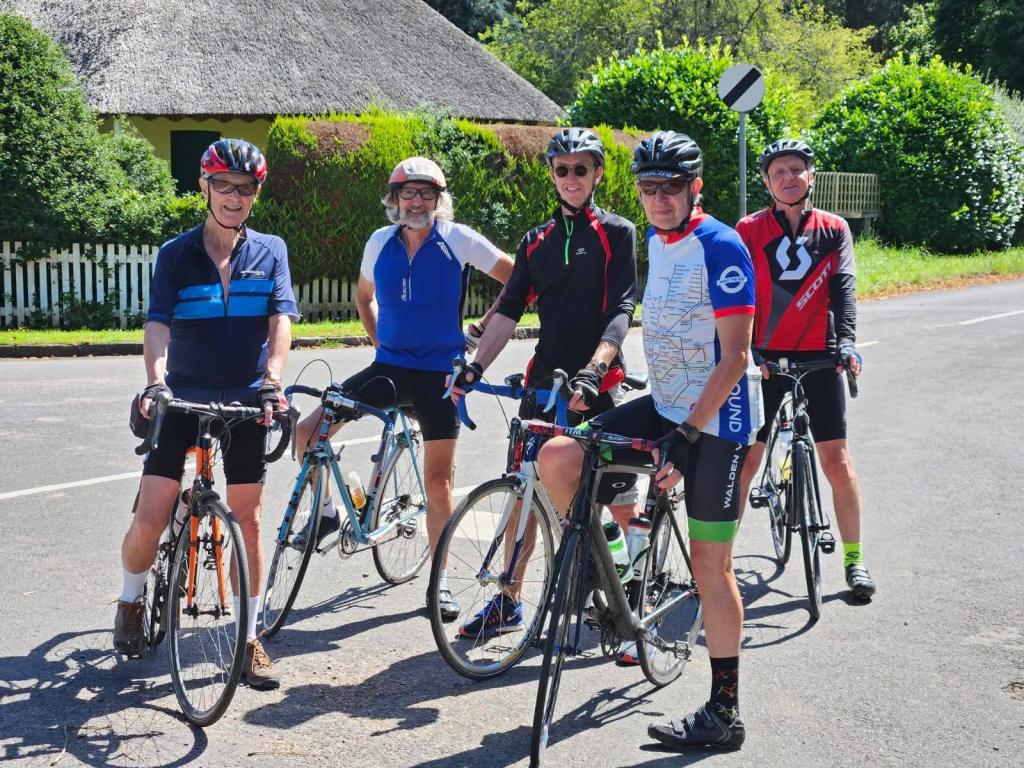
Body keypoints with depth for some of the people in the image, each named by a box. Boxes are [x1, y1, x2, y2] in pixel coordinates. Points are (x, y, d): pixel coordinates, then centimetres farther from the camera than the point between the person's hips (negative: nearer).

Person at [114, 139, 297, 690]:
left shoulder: (270, 252, 2)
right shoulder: (176, 254, 0)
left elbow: (281, 320, -9)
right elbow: (158, 323, -12)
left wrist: (271, 381, -26)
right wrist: (155, 380, -31)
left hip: (245, 401, 1)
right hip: (183, 398, 0)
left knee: (248, 520, 3)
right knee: (151, 518, -7)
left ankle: (248, 640, 14)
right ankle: (130, 603, 23)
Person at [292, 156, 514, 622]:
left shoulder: (458, 240, -8)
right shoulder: (380, 243, 3)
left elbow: (515, 279, -2)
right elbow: (364, 295, 22)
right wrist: (379, 341, 13)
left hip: (440, 373, -3)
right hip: (389, 368, 3)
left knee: (438, 480, 1)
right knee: (307, 432, -10)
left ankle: (440, 580, 14)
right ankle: (326, 512, 15)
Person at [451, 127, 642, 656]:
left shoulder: (617, 233, -1)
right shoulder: (536, 242, 13)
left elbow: (621, 310, -11)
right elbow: (510, 310, 7)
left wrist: (594, 367, -25)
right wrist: (476, 365, -6)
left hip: (598, 382, -5)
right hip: (545, 375, 5)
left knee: (622, 503, -4)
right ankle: (509, 600, 21)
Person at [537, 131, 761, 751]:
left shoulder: (720, 247, -17)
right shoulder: (656, 241, 8)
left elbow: (735, 357, -21)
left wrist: (687, 434, -25)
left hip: (716, 421, -8)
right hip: (664, 406, 8)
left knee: (711, 565, -2)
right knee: (557, 456, -8)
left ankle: (725, 713, 9)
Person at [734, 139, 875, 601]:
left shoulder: (833, 230, 4)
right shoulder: (750, 230, 1)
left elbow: (843, 287, -6)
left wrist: (847, 341, -22)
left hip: (819, 356, 1)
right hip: (764, 357, 0)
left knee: (836, 459, 0)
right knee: (744, 458, 0)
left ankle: (854, 559, 14)